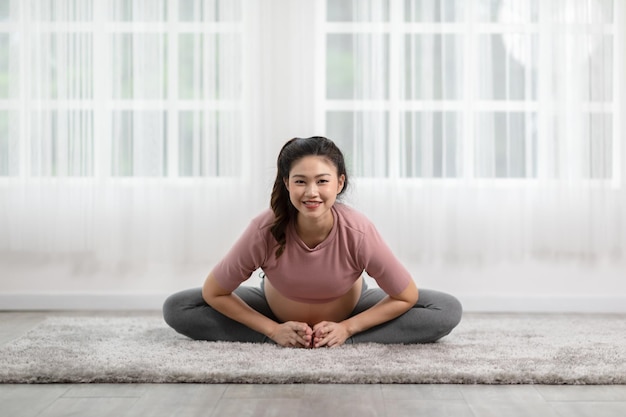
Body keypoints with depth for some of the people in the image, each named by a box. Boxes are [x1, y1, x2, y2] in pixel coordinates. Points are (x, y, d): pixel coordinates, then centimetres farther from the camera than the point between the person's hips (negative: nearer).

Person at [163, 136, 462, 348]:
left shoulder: (358, 232, -33)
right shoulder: (265, 230, -33)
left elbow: (406, 297, -18)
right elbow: (213, 292, -18)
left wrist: (348, 328, -24)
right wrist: (273, 331, -23)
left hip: (348, 312, 0)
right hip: (277, 316, 1)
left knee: (448, 311, -17)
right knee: (176, 309, -16)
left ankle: (347, 340, -13)